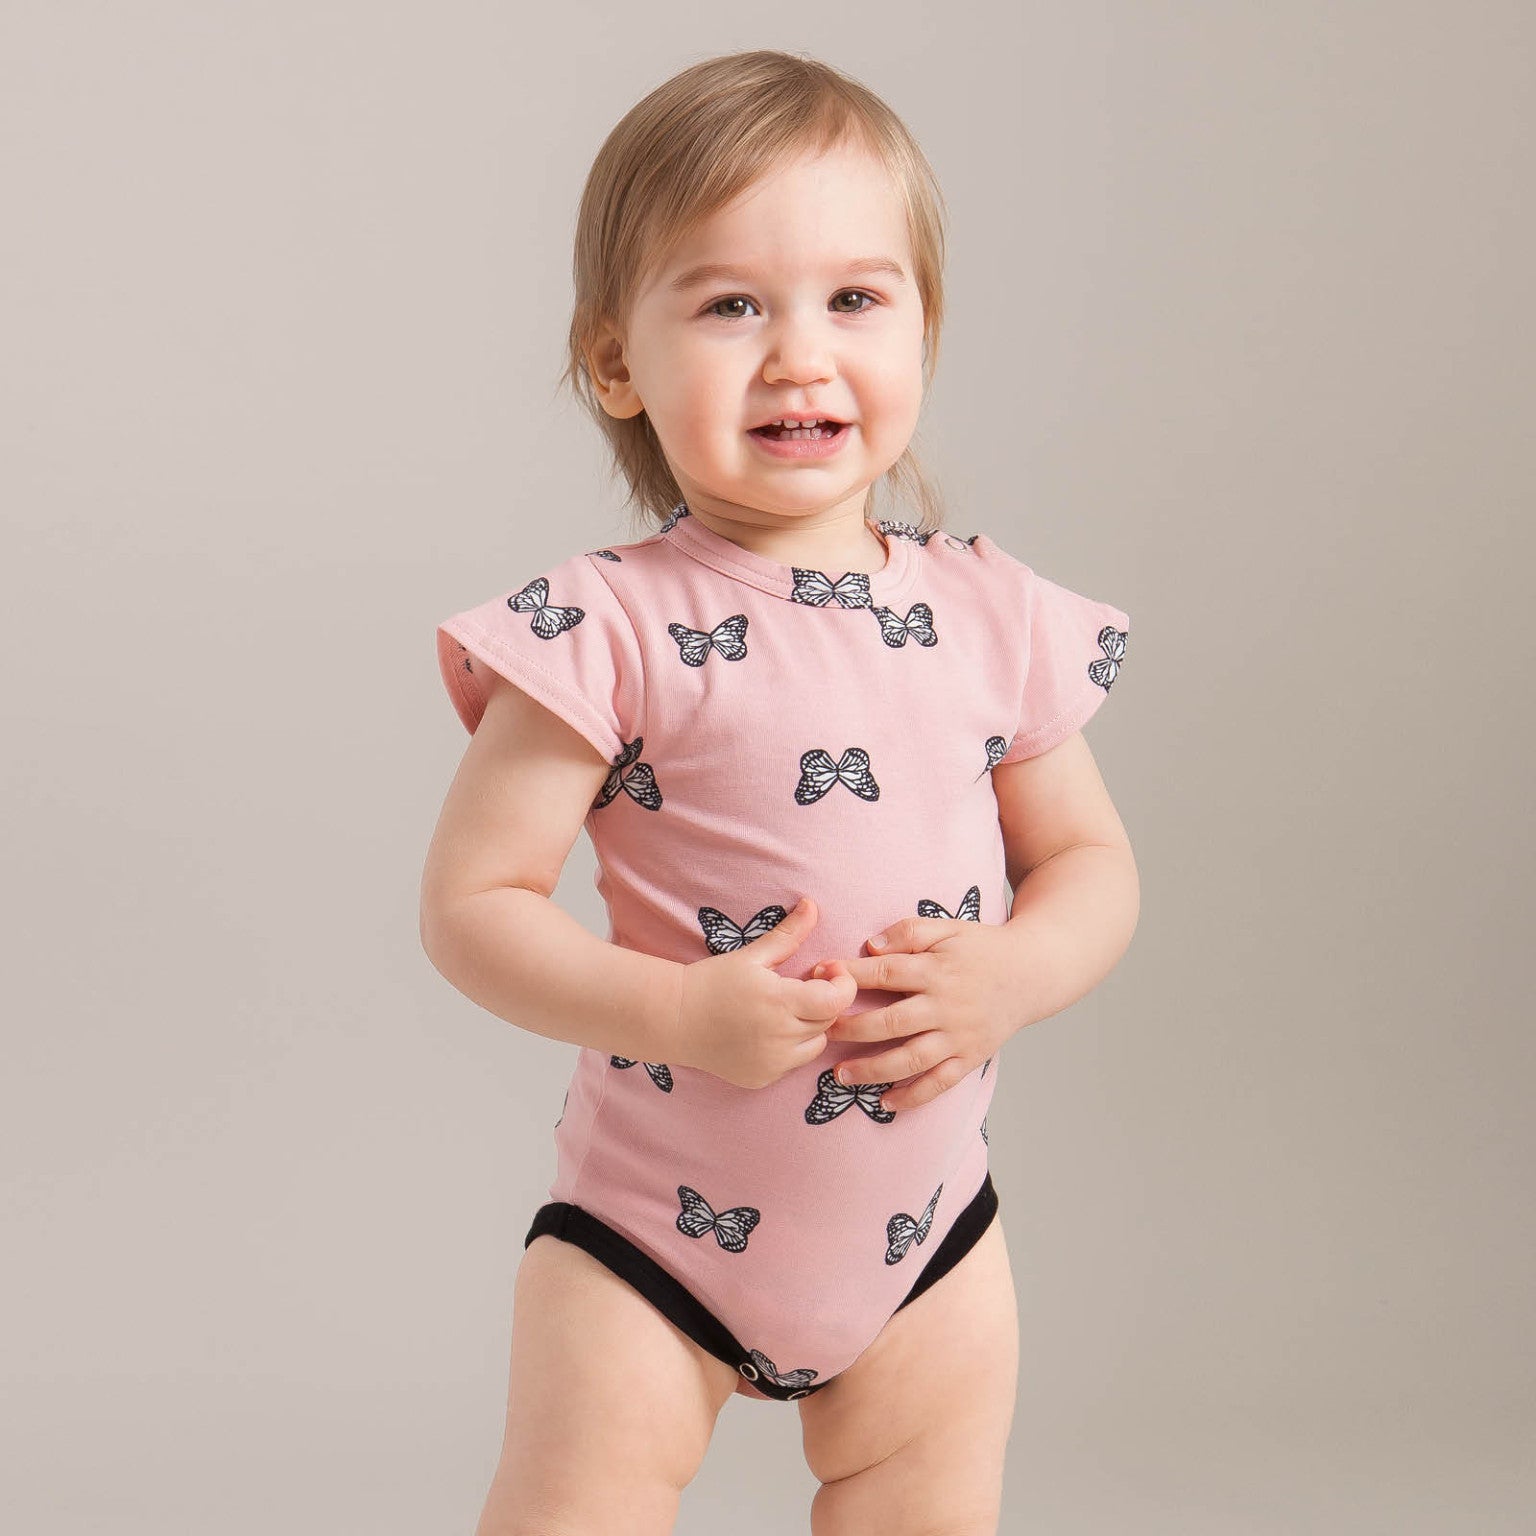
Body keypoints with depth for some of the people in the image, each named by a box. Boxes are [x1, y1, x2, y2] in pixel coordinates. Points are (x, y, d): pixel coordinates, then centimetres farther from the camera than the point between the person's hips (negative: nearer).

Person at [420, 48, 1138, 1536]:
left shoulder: (995, 615, -3)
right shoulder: (609, 631, -16)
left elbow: (1091, 861, 6)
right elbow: (470, 902, -14)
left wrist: (1014, 976, -15)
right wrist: (673, 1012, -27)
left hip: (925, 1222, 4)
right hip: (653, 1232, -3)